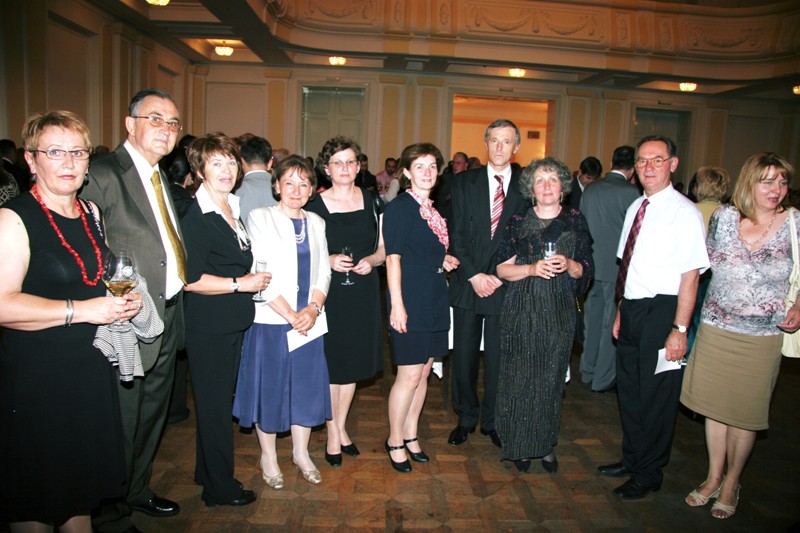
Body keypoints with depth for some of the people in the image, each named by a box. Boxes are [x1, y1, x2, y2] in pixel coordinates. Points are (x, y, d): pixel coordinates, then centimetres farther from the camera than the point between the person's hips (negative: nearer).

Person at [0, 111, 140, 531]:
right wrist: (80, 310, -21)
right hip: (35, 375, -6)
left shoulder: (92, 213, 9)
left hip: (92, 368, 6)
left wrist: (122, 301, 4)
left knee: (81, 484, 19)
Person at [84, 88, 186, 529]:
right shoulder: (104, 174, -16)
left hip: (168, 318, 9)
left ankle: (137, 490, 44)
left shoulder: (161, 177, 12)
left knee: (152, 414, 23)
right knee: (120, 423, 8)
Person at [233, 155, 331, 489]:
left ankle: (301, 452, 30)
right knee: (269, 386, 6)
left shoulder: (316, 223, 11)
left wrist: (313, 308, -10)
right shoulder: (260, 218, -3)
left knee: (307, 384, 11)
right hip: (271, 320, -4)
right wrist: (290, 315, -15)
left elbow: (323, 272, 8)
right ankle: (268, 456, 25)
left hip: (309, 320, 4)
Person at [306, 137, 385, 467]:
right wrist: (329, 260, -18)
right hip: (328, 292, -3)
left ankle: (342, 427, 31)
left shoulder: (372, 202, 5)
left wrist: (371, 260, -12)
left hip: (363, 292, 3)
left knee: (353, 362, 13)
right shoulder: (315, 206, -4)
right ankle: (332, 434, 21)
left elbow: (384, 249, 9)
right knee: (331, 362, 3)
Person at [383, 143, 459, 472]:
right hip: (410, 300, -8)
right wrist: (397, 305, -19)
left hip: (435, 300, 8)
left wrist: (445, 262, 5)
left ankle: (411, 435, 28)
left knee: (423, 373, 13)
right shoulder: (399, 208, -10)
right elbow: (393, 258, -14)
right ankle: (395, 440, 16)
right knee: (410, 375, -3)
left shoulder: (435, 209, 14)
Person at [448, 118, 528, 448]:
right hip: (467, 282, 1)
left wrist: (501, 276, -9)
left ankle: (492, 421, 27)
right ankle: (466, 419, 27)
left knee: (498, 358, 8)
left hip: (506, 284, -1)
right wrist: (473, 275, -10)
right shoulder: (465, 183, 4)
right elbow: (456, 235, 0)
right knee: (464, 356, 9)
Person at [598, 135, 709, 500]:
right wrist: (621, 312, 13)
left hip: (662, 312, -7)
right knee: (629, 390, 19)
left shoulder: (685, 213, -13)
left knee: (656, 395, 6)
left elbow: (690, 275, -17)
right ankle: (632, 459, 39)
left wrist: (679, 329, -20)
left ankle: (648, 474, 25)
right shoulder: (636, 207, 10)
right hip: (632, 310, 8)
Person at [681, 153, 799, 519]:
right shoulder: (723, 217, -2)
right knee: (714, 405, 13)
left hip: (762, 335, -2)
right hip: (715, 328, 2)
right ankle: (713, 477, 31)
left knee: (744, 413, 9)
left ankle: (731, 483, 30)